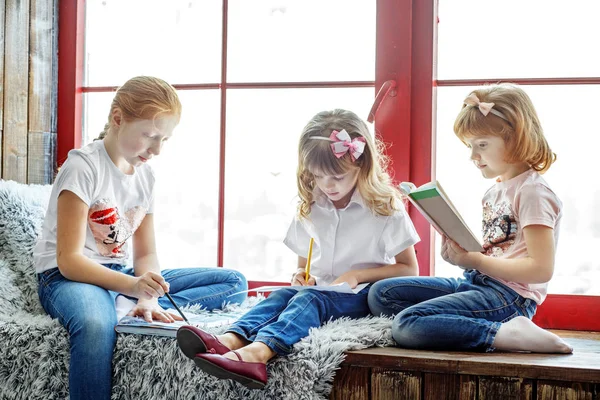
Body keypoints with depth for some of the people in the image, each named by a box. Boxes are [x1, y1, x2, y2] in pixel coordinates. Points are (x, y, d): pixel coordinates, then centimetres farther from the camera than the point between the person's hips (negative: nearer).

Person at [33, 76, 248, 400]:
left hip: (123, 274, 8)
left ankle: (142, 309, -22)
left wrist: (149, 297, -18)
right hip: (66, 276, -7)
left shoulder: (144, 174, 7)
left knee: (234, 283, -4)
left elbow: (145, 254, 5)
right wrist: (132, 286, -36)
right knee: (95, 324, -45)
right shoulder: (84, 167, -14)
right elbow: (69, 260, -20)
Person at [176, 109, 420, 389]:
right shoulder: (310, 210, 12)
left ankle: (258, 352, -62)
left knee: (310, 299, -34)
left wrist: (357, 275, -13)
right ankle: (230, 341, -56)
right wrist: (304, 277, -3)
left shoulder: (386, 208, -3)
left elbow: (409, 270, -2)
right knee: (284, 294, -27)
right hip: (319, 289, 5)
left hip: (362, 295, -5)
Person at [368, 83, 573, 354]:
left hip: (508, 295, -10)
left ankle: (508, 335, -21)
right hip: (476, 282, 10)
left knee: (407, 325, -26)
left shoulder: (532, 192, -11)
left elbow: (541, 269, -19)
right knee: (381, 294, 3)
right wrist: (461, 255, -2)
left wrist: (473, 260, -14)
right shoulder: (495, 190, 17)